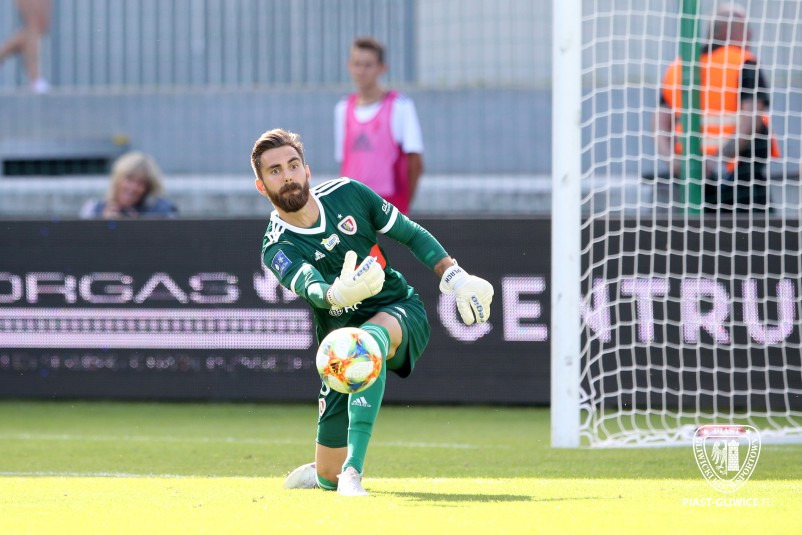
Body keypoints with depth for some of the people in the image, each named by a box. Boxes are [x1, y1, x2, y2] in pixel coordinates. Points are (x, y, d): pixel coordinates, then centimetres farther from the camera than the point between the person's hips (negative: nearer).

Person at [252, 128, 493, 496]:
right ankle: (323, 473, 42)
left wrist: (455, 277, 0)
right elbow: (313, 289, -35)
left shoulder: (346, 194, -5)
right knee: (329, 477, -1)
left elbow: (411, 234, 9)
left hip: (402, 314, 0)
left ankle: (352, 470, -44)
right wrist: (338, 293, -58)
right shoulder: (278, 250, -14)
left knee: (369, 338, -40)